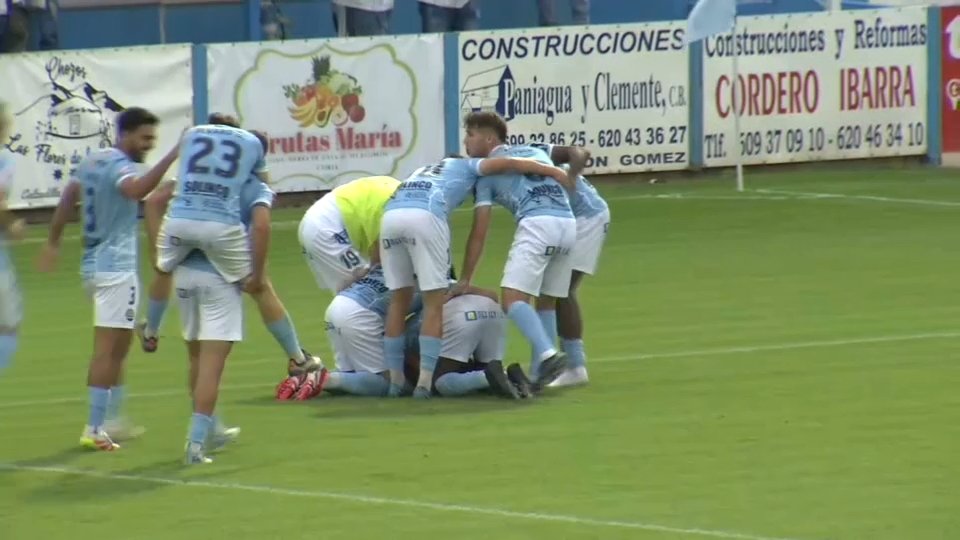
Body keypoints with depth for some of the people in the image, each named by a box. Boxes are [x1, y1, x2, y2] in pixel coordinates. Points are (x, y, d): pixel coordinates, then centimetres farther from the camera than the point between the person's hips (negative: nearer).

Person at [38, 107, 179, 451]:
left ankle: (113, 419, 26)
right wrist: (172, 157, -42)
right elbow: (136, 190, -37)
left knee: (117, 347, 20)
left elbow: (68, 198, 22)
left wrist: (53, 242, 31)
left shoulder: (92, 162, 13)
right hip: (116, 268, -10)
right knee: (107, 348, -8)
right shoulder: (119, 165, -15)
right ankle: (94, 429, -10)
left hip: (93, 265, 10)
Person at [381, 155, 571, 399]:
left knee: (399, 300, 16)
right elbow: (507, 163, 16)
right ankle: (424, 383, -4)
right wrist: (555, 172, 21)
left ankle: (395, 380, 16)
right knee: (434, 304, 2)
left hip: (390, 213, 5)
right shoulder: (467, 168, 30)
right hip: (425, 215, -5)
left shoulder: (422, 173, 41)